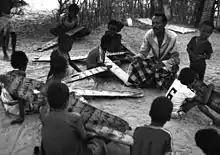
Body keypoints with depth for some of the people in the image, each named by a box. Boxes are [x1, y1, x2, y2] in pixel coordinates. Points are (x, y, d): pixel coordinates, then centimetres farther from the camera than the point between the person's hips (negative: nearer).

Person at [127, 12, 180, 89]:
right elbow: (143, 52, -1)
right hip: (155, 60, 4)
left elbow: (175, 59, -19)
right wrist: (138, 57, -24)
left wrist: (162, 64, -34)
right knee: (137, 64, -22)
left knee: (160, 70, -36)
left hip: (169, 63, -4)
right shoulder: (149, 34, -11)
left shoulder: (172, 37, -22)